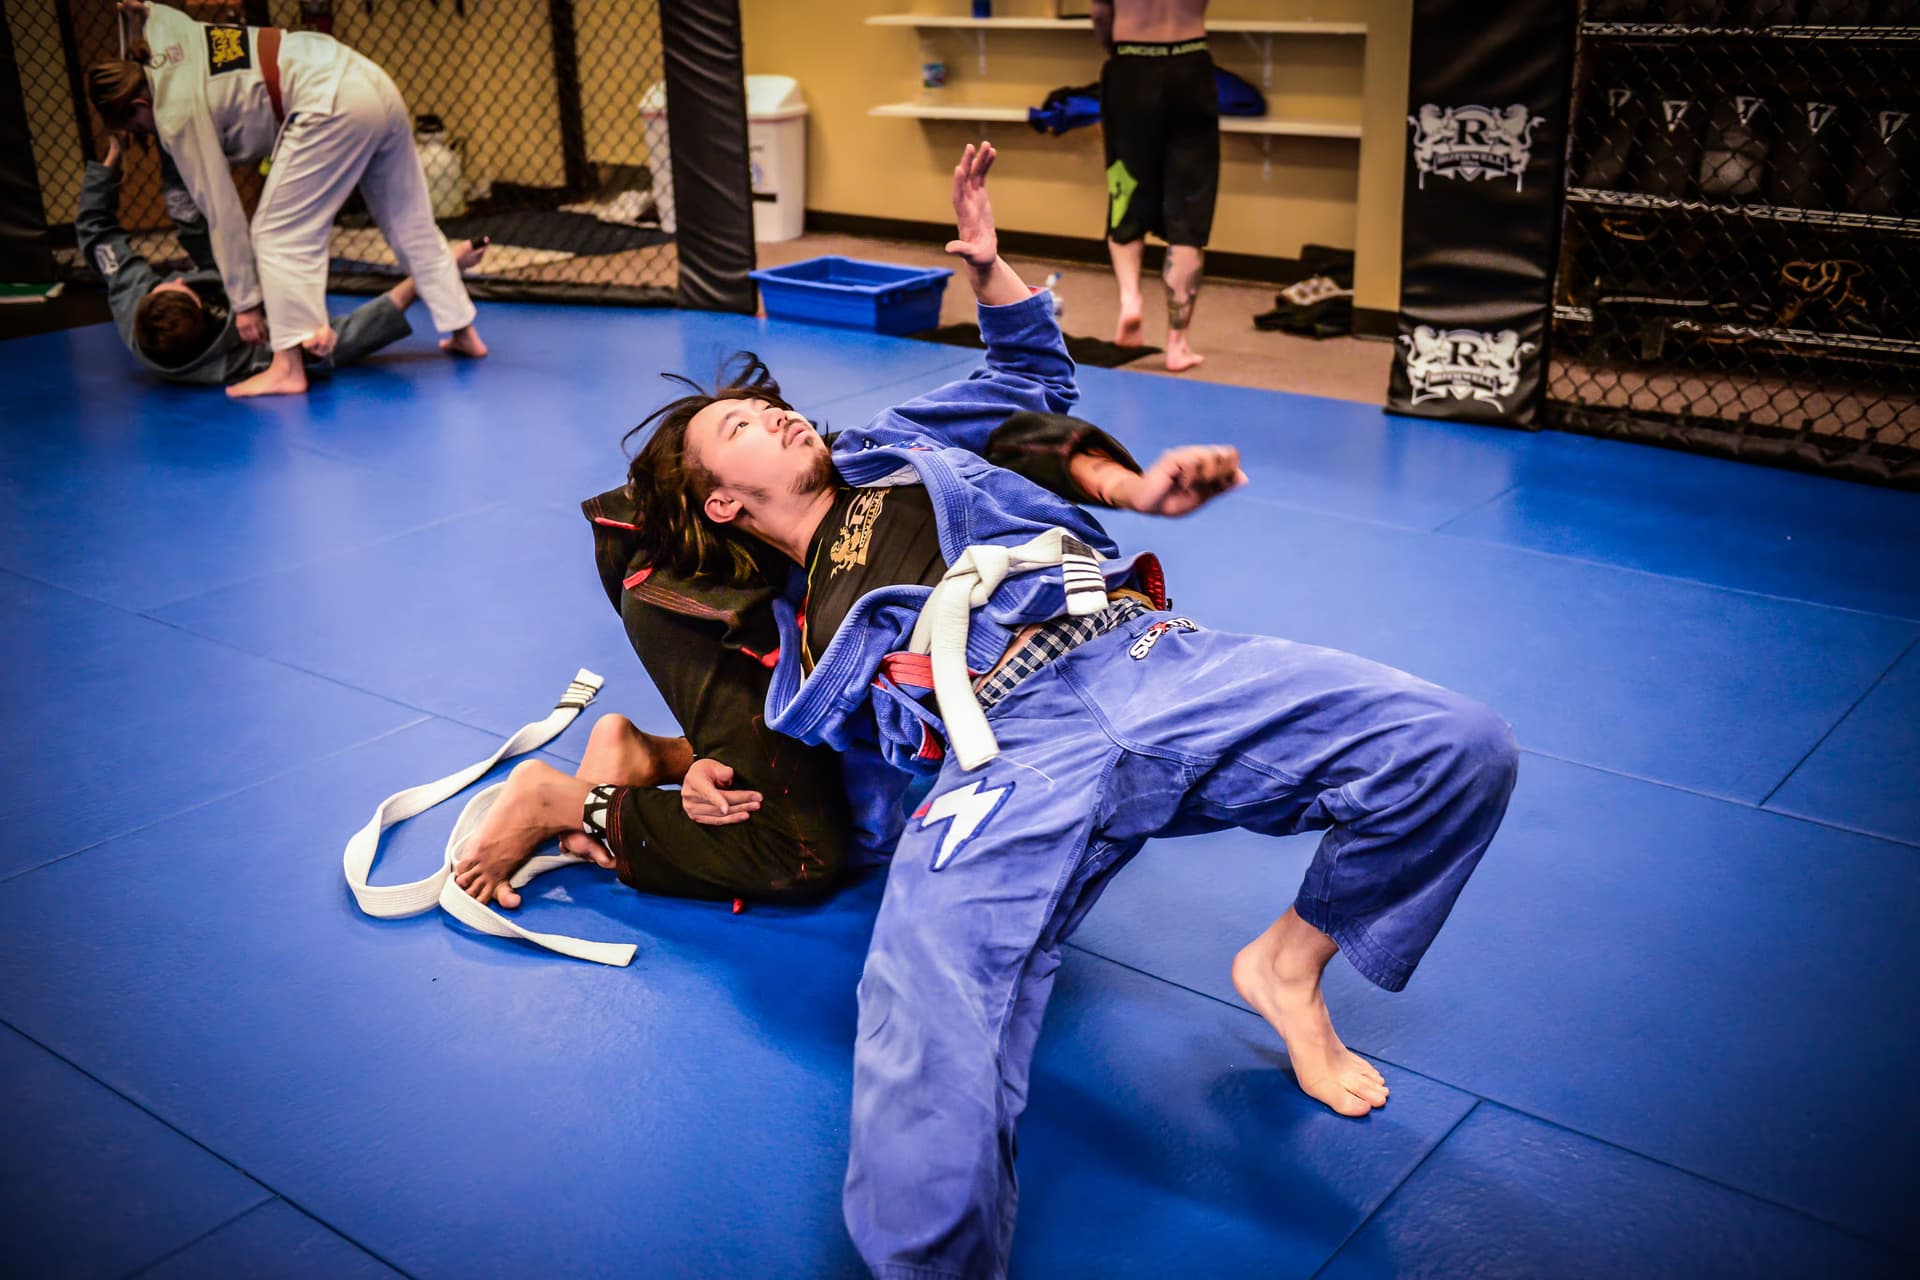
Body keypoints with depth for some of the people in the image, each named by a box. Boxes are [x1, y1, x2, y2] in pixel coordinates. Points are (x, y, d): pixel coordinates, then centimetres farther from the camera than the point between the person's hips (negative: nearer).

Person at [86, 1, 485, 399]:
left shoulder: (178, 115, -6)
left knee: (279, 235, -7)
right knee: (411, 225, 17)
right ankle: (463, 332, 26)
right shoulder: (166, 36, 15)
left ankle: (288, 366, -12)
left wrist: (246, 302, 0)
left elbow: (222, 212, -4)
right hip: (372, 84, 10)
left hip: (335, 107, -10)